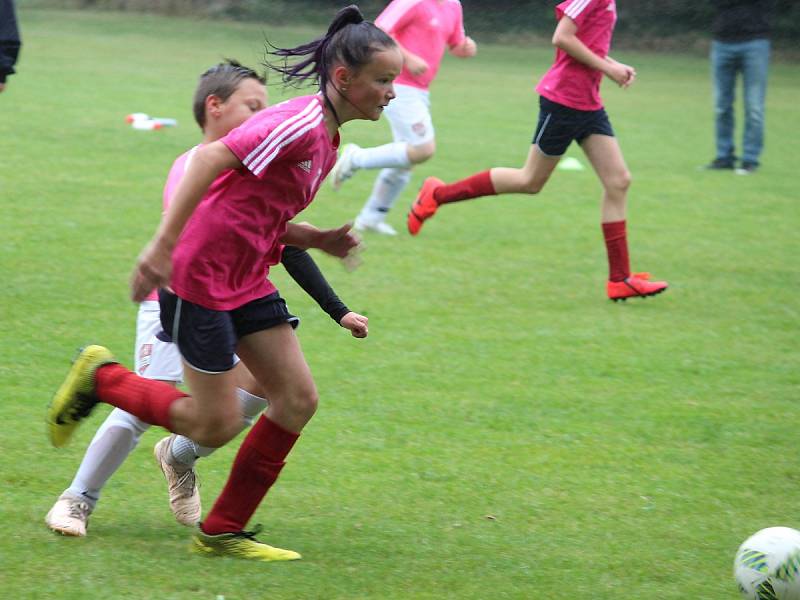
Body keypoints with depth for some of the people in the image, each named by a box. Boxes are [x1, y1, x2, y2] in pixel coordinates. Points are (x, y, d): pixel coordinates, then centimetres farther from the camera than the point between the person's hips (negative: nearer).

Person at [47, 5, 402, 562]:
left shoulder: (325, 139, 11)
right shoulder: (299, 124, -20)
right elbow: (211, 158, -29)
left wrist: (319, 239, 2)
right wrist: (163, 246, -32)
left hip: (246, 282, 10)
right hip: (199, 279, -10)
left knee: (299, 399, 3)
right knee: (216, 425, -5)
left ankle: (223, 532, 12)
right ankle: (100, 377, 16)